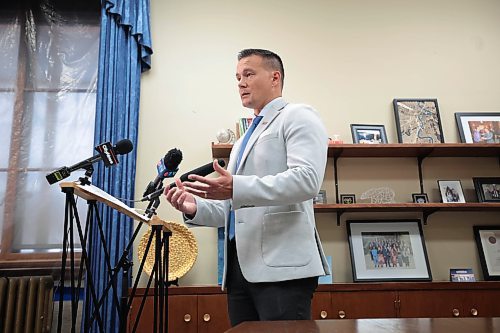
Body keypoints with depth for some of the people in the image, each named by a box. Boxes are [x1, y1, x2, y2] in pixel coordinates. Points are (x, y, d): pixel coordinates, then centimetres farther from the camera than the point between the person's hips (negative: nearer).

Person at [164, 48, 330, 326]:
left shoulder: (298, 116, 2)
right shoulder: (243, 142, 26)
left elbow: (307, 179, -16)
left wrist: (237, 188, -24)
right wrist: (195, 208, 5)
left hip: (281, 264, -7)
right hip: (240, 266, 8)